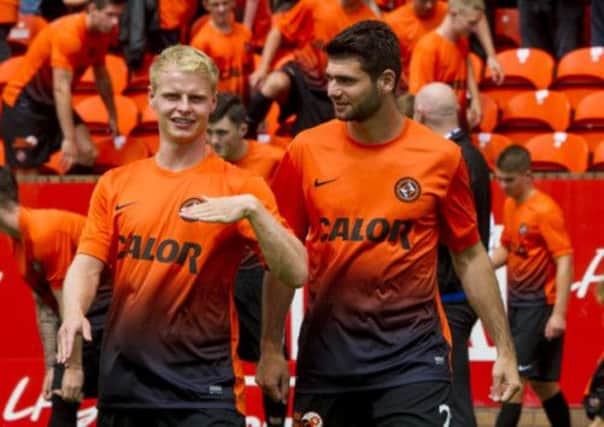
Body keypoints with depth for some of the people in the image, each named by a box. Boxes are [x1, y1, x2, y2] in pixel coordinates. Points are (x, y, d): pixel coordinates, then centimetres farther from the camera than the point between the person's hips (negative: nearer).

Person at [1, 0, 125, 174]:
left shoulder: (102, 32, -4)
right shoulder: (68, 34, -30)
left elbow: (101, 77, 14)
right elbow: (61, 88, -34)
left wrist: (112, 116, 20)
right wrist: (69, 139, -36)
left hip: (53, 101, 8)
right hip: (23, 100, -8)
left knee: (88, 155, -7)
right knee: (26, 169, -13)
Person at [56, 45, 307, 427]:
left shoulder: (240, 186, -1)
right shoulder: (115, 184, 9)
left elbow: (295, 273, -9)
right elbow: (88, 263, 5)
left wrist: (251, 209, -23)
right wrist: (74, 313, -16)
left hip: (203, 386, -3)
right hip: (123, 379, 3)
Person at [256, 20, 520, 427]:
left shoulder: (441, 156, -4)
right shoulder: (307, 150, 0)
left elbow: (470, 257, 4)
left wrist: (505, 349, 2)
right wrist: (271, 349, 5)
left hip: (413, 354, -2)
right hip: (326, 352, 2)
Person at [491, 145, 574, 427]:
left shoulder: (545, 210, -15)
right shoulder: (510, 205, 8)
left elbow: (565, 261, -17)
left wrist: (559, 313, -21)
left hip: (539, 305, -8)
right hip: (517, 303, 8)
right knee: (541, 382, 14)